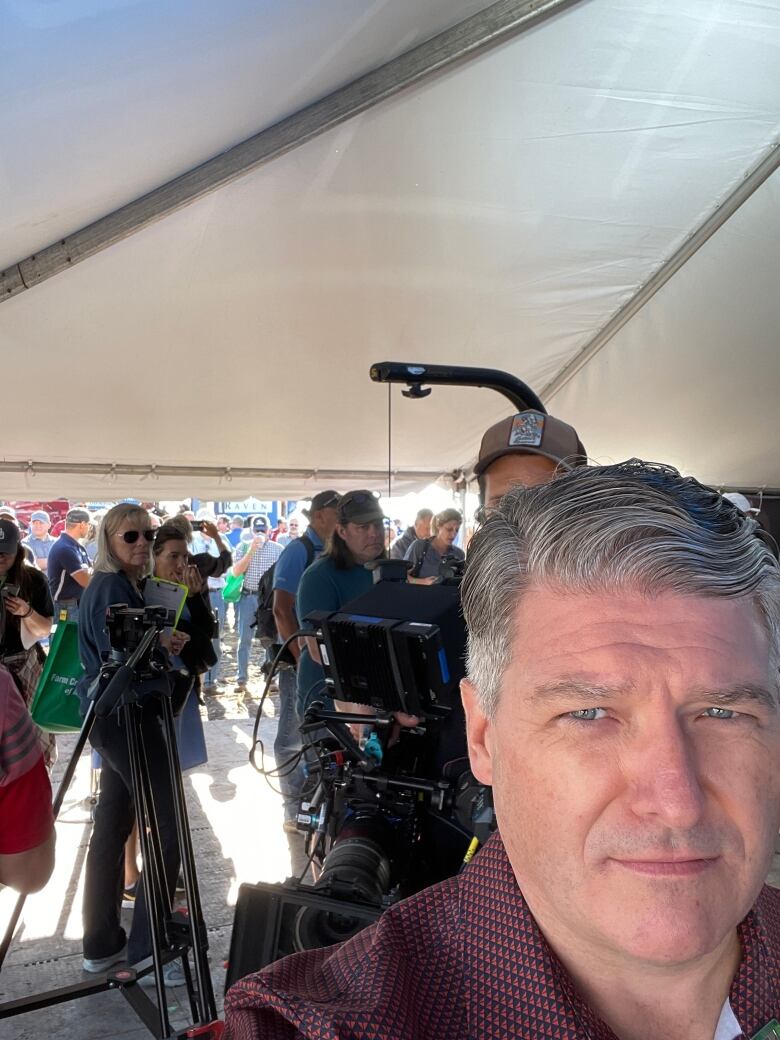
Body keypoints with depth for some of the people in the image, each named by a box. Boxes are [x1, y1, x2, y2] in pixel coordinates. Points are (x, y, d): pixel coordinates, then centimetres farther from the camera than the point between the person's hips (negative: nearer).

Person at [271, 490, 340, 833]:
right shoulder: (299, 551, -12)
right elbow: (282, 610, -17)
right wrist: (302, 658, -19)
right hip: (302, 659, -7)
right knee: (295, 735, 6)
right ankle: (295, 810, 18)